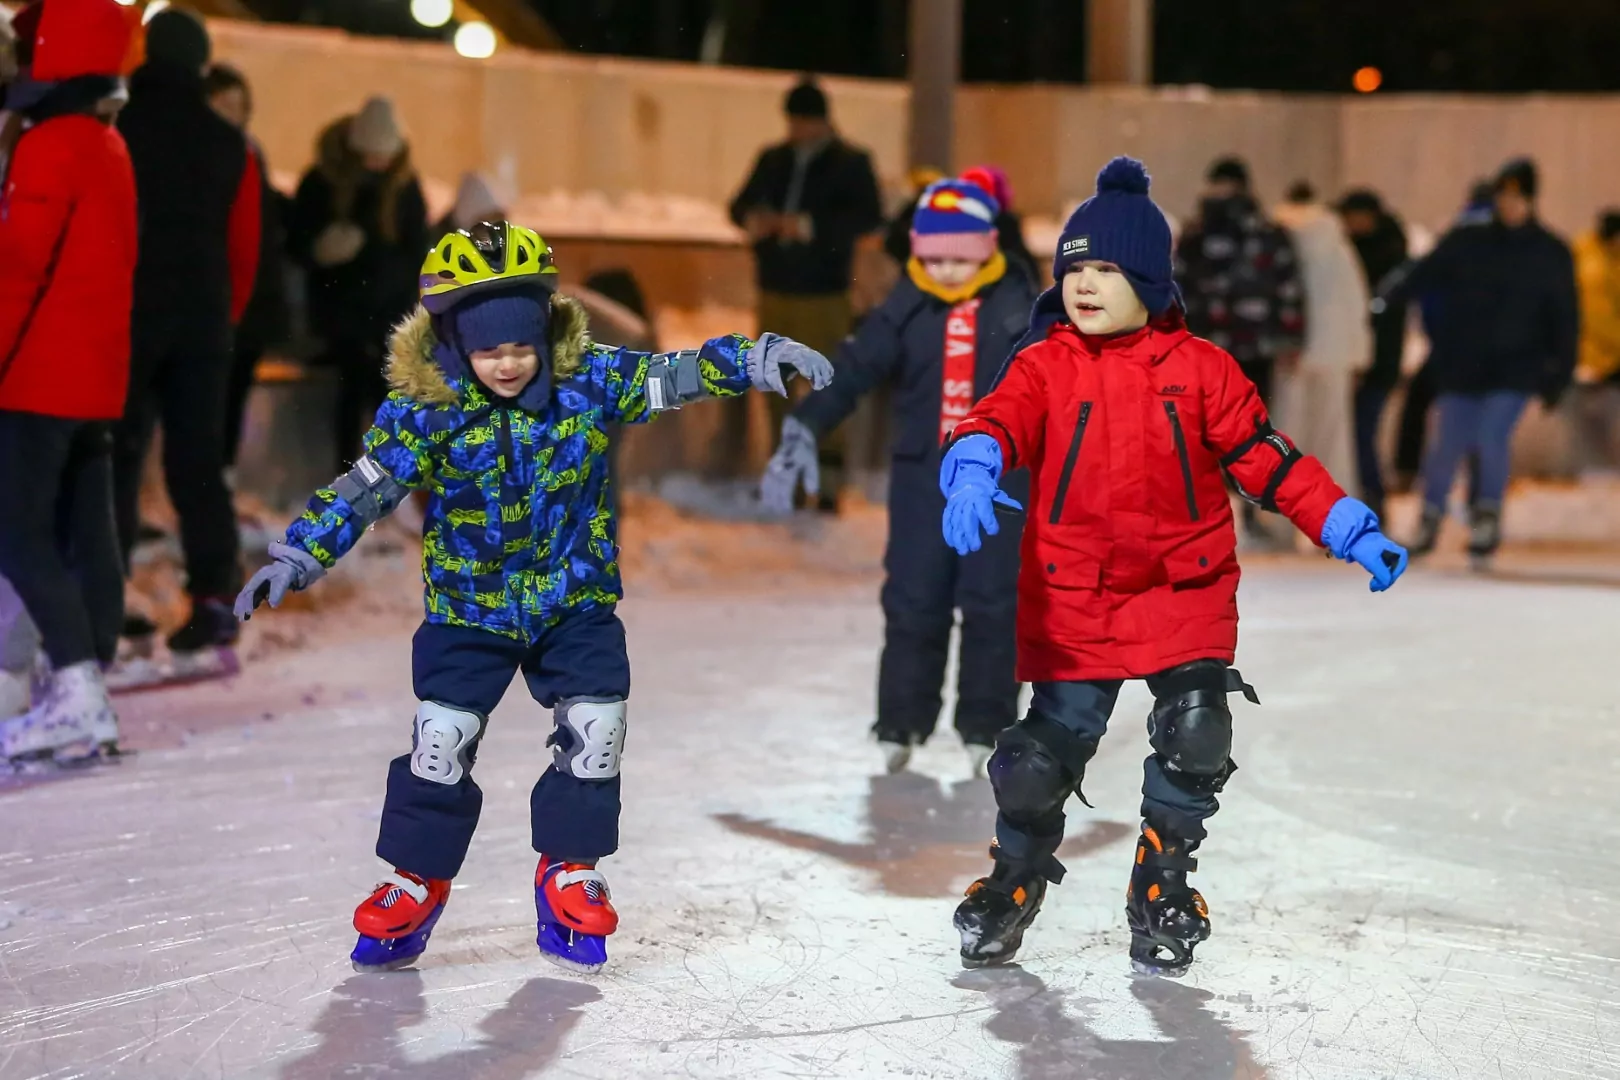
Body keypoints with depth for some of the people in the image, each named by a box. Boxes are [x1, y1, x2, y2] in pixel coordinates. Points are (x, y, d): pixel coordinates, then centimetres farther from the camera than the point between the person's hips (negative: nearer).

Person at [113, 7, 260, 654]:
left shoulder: (116, 133, -6)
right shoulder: (230, 147, 5)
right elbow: (245, 251, 8)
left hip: (126, 320, -3)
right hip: (203, 323, 3)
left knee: (116, 460, 2)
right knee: (197, 461, 7)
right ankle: (215, 596, 1)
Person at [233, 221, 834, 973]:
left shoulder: (587, 382, -11)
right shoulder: (426, 410, -16)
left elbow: (674, 375, -11)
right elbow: (363, 489, -18)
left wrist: (759, 358, -22)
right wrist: (297, 556, -26)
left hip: (573, 599, 2)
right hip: (469, 607, -1)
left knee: (595, 730, -4)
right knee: (442, 738, -7)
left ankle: (568, 873, 17)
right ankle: (417, 880, 14)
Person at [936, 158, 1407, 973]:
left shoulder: (1200, 369, 1)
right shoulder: (1045, 365, -1)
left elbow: (1265, 457, 4)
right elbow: (1001, 418, -19)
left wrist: (1351, 531, -3)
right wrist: (973, 472, -42)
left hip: (1185, 591, 1)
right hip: (1071, 596, 0)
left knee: (1196, 737, -12)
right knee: (1047, 747, -1)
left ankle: (1164, 884, 13)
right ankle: (1016, 877, 27)